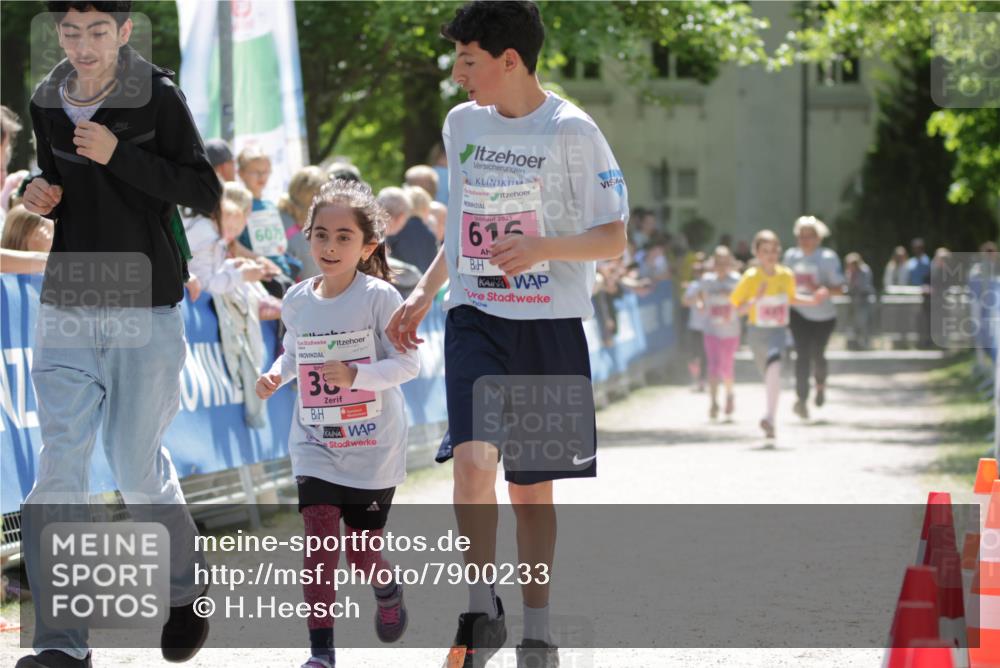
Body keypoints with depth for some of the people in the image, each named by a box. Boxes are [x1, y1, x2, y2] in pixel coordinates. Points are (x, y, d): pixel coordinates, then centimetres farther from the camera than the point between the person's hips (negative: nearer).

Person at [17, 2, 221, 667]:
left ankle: (186, 589, 32)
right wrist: (41, 194, -1)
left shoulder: (158, 95, -7)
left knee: (138, 466, 4)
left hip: (146, 307, -4)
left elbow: (205, 192, -9)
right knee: (59, 466, -7)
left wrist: (119, 156, -19)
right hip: (66, 308, 4)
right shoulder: (48, 103, 7)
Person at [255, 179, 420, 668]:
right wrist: (277, 374, -1)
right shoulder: (297, 301, 1)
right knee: (320, 541, -13)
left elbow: (407, 363, -15)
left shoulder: (378, 298, -13)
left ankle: (387, 589, 43)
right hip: (315, 446, 3)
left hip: (373, 448, -3)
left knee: (362, 555, 6)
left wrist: (355, 376, -29)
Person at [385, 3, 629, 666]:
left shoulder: (571, 131, -9)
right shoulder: (461, 123, 7)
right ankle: (483, 612, -10)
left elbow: (614, 238, -9)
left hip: (550, 325, -3)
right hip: (475, 319, 3)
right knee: (472, 457, -18)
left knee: (532, 486, 5)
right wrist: (423, 293, 14)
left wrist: (543, 247, -25)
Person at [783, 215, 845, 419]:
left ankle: (821, 383, 40)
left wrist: (818, 289, -28)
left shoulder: (828, 258, -10)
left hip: (823, 315, -1)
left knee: (817, 354, 7)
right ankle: (801, 398, -21)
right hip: (799, 313, 2)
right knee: (802, 354, -14)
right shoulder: (791, 256, 2)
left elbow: (839, 289, -13)